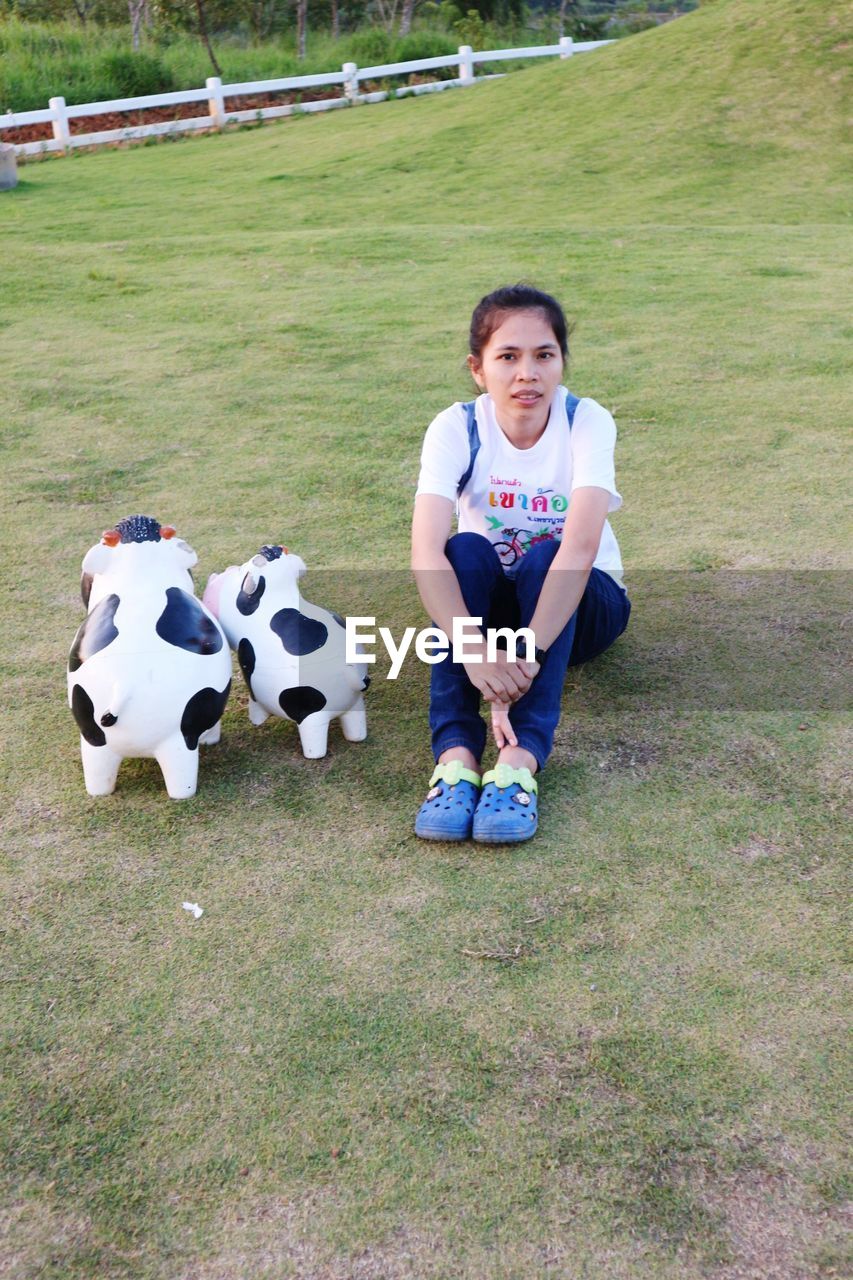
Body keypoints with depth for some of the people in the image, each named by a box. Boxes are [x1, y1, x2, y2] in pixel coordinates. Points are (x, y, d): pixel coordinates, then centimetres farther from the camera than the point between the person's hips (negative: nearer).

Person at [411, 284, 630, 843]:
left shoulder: (587, 421, -20)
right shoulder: (456, 428, -17)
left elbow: (580, 546, -35)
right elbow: (427, 552, -32)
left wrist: (528, 653, -48)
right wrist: (476, 651, -48)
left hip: (579, 605, -1)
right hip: (490, 604, 1)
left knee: (543, 558, -32)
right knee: (467, 550, -30)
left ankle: (522, 759, -44)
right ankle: (456, 754, -40)